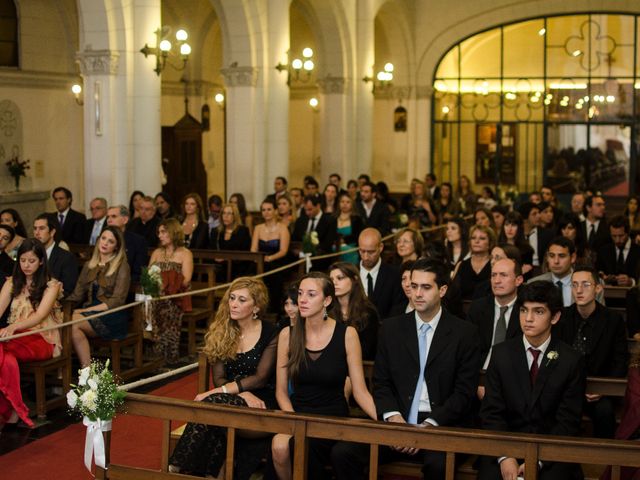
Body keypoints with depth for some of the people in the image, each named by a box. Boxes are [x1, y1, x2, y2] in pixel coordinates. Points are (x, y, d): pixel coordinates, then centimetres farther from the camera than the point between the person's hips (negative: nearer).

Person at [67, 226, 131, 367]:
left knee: (73, 322, -31)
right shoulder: (89, 266, 19)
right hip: (89, 311, 5)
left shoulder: (122, 266, 0)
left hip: (111, 317, -5)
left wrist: (87, 310, -15)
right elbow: (77, 295, 15)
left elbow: (117, 301, -8)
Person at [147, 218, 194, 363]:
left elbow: (185, 280, -5)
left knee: (167, 309, -39)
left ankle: (169, 357, -33)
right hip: (157, 295, 4)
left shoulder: (185, 253, 8)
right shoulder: (157, 253, 26)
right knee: (149, 307, -34)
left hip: (175, 296, -4)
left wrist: (166, 284, -16)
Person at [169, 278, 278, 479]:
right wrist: (243, 394, -16)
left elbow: (260, 378, -10)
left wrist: (217, 393, -18)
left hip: (259, 403, -3)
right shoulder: (221, 331, 10)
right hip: (231, 401, 4)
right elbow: (219, 378, 4)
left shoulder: (270, 334, -2)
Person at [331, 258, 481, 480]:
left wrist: (429, 425, -15)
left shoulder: (465, 333, 2)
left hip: (443, 428, -3)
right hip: (397, 424, 3)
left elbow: (464, 392, -3)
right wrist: (393, 417, -10)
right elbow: (381, 383, 10)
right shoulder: (391, 328, 11)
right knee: (342, 453, -20)